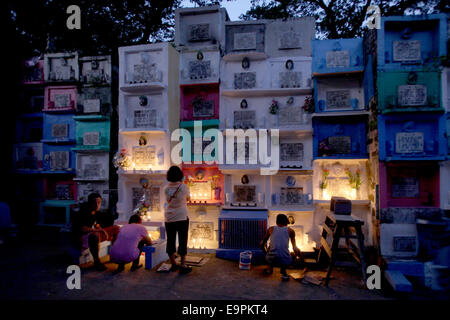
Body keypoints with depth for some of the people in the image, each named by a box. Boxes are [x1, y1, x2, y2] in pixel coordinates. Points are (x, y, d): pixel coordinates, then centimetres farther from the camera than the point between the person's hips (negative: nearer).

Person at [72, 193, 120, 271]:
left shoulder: (98, 213, 4)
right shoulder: (83, 213, -20)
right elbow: (82, 229, -29)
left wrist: (103, 230, -6)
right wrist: (99, 230, -26)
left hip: (95, 233, 9)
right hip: (82, 237, -8)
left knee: (116, 228, 5)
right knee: (94, 235, -43)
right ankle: (96, 262, -25)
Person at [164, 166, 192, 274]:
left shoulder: (166, 188, -1)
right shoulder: (183, 187, -9)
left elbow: (168, 200, 11)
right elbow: (188, 198, 7)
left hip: (169, 218, 3)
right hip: (182, 217, -3)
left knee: (170, 240, 12)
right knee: (182, 241, 4)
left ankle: (173, 264, 23)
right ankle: (183, 266, 7)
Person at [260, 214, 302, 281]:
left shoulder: (271, 229, 14)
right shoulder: (290, 230, 11)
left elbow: (262, 244, 23)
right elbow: (295, 249, 20)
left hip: (271, 259, 2)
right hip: (285, 261, -2)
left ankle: (270, 268, 31)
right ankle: (283, 270, 13)